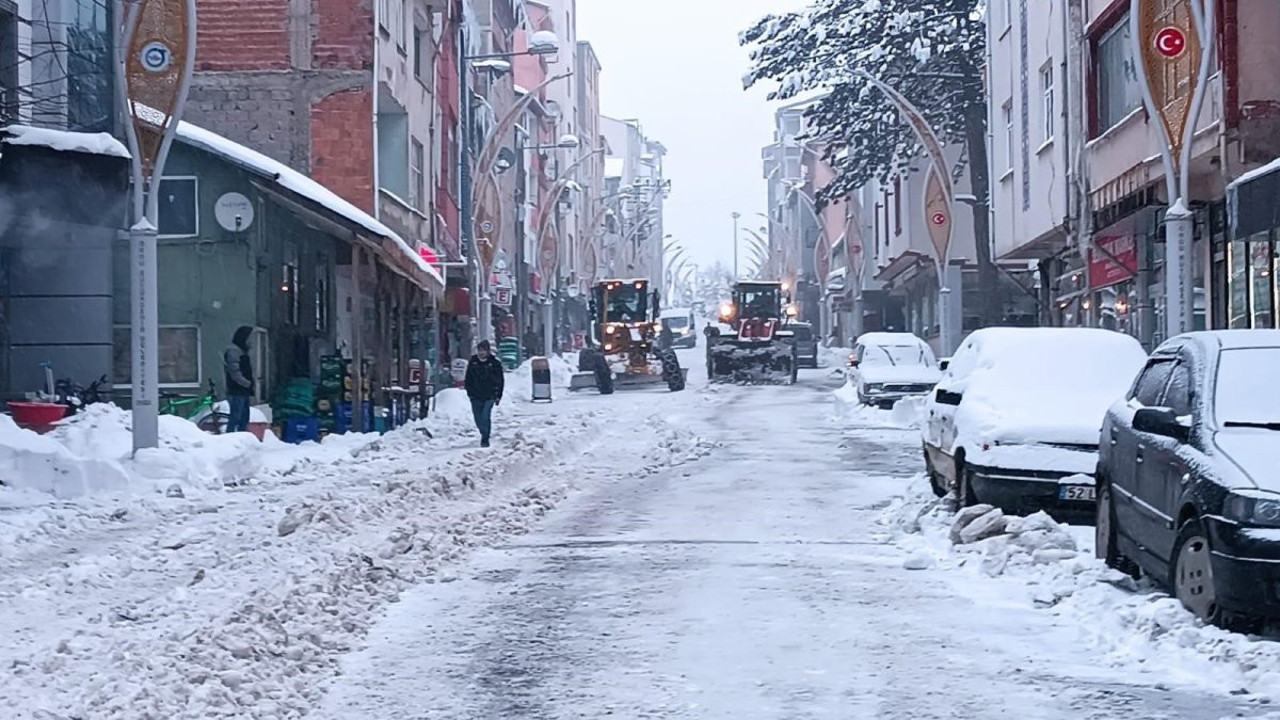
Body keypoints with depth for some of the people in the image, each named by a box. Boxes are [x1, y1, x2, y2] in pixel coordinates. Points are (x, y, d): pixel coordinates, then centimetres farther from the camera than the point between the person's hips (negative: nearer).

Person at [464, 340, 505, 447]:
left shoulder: (494, 363, 0)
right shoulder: (473, 363, 7)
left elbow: (500, 380, 5)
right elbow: (468, 380, 14)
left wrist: (498, 395, 1)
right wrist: (470, 392, 5)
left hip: (489, 396, -3)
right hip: (476, 396, 3)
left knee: (485, 417, -15)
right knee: (478, 418, 6)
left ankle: (485, 439, -8)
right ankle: (484, 435, 29)